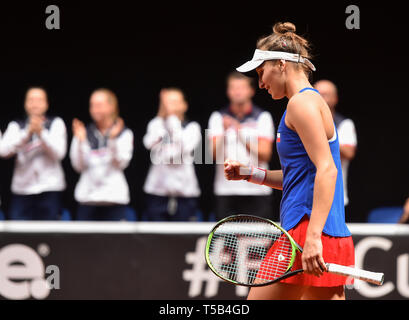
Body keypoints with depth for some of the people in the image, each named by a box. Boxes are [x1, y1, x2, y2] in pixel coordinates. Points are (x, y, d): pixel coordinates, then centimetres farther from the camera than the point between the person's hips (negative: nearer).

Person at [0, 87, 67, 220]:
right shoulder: (16, 125, 11)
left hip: (50, 190, -1)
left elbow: (59, 153, -3)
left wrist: (41, 133, -16)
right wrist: (27, 133, -17)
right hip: (22, 190, 1)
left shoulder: (56, 123, 10)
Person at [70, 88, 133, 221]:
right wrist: (80, 141, -9)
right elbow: (78, 165, 3)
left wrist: (112, 139, -17)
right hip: (87, 198, 2)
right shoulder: (86, 133, 9)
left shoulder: (124, 134, 5)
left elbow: (121, 163, -6)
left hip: (114, 197, -2)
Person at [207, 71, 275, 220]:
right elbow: (214, 153, -4)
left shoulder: (263, 117, 4)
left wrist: (242, 136, -22)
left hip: (257, 191, -1)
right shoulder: (218, 117, 8)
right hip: (225, 192, 1)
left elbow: (265, 155, -7)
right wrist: (224, 132, -23)